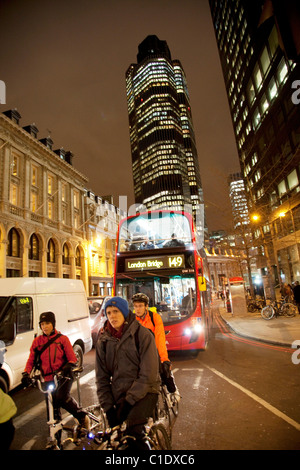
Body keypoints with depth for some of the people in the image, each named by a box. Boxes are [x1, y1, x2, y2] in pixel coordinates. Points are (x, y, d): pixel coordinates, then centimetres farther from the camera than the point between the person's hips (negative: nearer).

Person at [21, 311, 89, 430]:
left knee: (61, 397, -28)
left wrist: (68, 367, -24)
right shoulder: (37, 341, 7)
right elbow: (31, 360, 7)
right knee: (53, 411, 6)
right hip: (48, 379, 4)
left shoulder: (62, 339, 0)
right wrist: (26, 374, -11)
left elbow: (72, 358, -3)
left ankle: (83, 417, -7)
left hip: (63, 376, -3)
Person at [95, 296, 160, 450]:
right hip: (118, 394, 5)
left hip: (144, 392, -4)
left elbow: (148, 374, -13)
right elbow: (102, 378, 8)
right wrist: (108, 407, -1)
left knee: (133, 431, -26)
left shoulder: (142, 334, -10)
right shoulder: (103, 340, 4)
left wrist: (129, 400, -15)